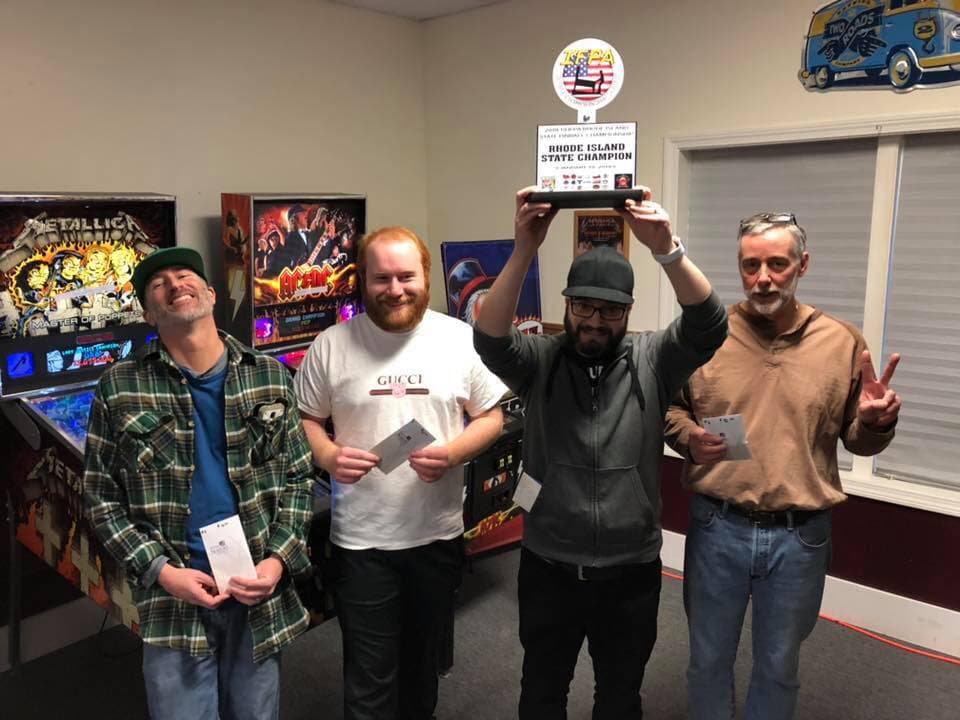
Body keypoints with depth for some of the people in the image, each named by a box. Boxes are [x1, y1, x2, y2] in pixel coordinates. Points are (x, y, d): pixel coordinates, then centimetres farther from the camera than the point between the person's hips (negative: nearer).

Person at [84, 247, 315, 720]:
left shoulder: (270, 378, 0)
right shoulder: (119, 388, -5)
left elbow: (299, 478, 3)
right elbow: (102, 499, 0)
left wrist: (279, 559, -9)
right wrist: (160, 570, -10)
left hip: (260, 590, 2)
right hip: (172, 598, -1)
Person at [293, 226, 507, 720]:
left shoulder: (462, 339, -3)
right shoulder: (332, 345, -5)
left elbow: (491, 417, 2)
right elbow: (306, 419, 4)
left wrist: (450, 454, -17)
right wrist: (329, 456, -17)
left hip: (438, 535, 2)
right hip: (361, 541, -1)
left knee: (423, 658, 23)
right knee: (368, 680, 8)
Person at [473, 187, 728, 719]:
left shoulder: (651, 360, -7)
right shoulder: (538, 360, -8)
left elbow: (708, 326, -23)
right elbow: (489, 338, -27)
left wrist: (666, 249, -39)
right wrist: (524, 249, -39)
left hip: (631, 573, 1)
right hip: (547, 569, 0)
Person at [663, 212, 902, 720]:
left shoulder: (842, 342, -2)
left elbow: (857, 441, 6)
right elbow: (669, 408, 4)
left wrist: (876, 422, -16)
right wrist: (688, 438, -17)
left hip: (800, 536, 1)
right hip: (717, 527, 0)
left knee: (778, 667, 20)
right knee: (708, 659, 18)